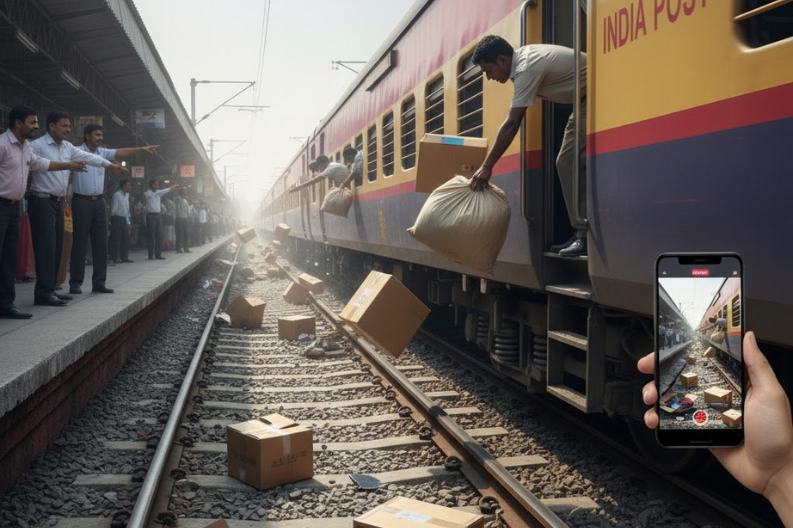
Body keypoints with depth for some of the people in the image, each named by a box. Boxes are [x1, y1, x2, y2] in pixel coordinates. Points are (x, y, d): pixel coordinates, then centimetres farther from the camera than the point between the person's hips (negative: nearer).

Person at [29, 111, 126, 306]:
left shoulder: (68, 147, 13)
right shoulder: (37, 146, -10)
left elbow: (88, 157, 20)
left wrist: (110, 164, 23)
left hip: (59, 201, 8)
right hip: (42, 201, -8)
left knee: (57, 247, 8)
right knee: (46, 246, -11)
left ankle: (50, 289, 13)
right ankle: (44, 292, -11)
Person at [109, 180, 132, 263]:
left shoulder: (127, 195, 15)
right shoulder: (117, 195, -10)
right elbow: (114, 209, -9)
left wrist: (128, 222, 15)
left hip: (124, 219, 8)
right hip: (117, 218, -8)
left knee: (125, 239, 7)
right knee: (116, 239, -5)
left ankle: (124, 257, 12)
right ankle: (115, 257, 0)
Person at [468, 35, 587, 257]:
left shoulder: (527, 69, -25)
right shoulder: (523, 55, 4)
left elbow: (512, 124, -26)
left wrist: (487, 167, -23)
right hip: (584, 100, 10)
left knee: (573, 163, -19)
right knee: (565, 163, 5)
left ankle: (587, 236, -20)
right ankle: (580, 233, 3)